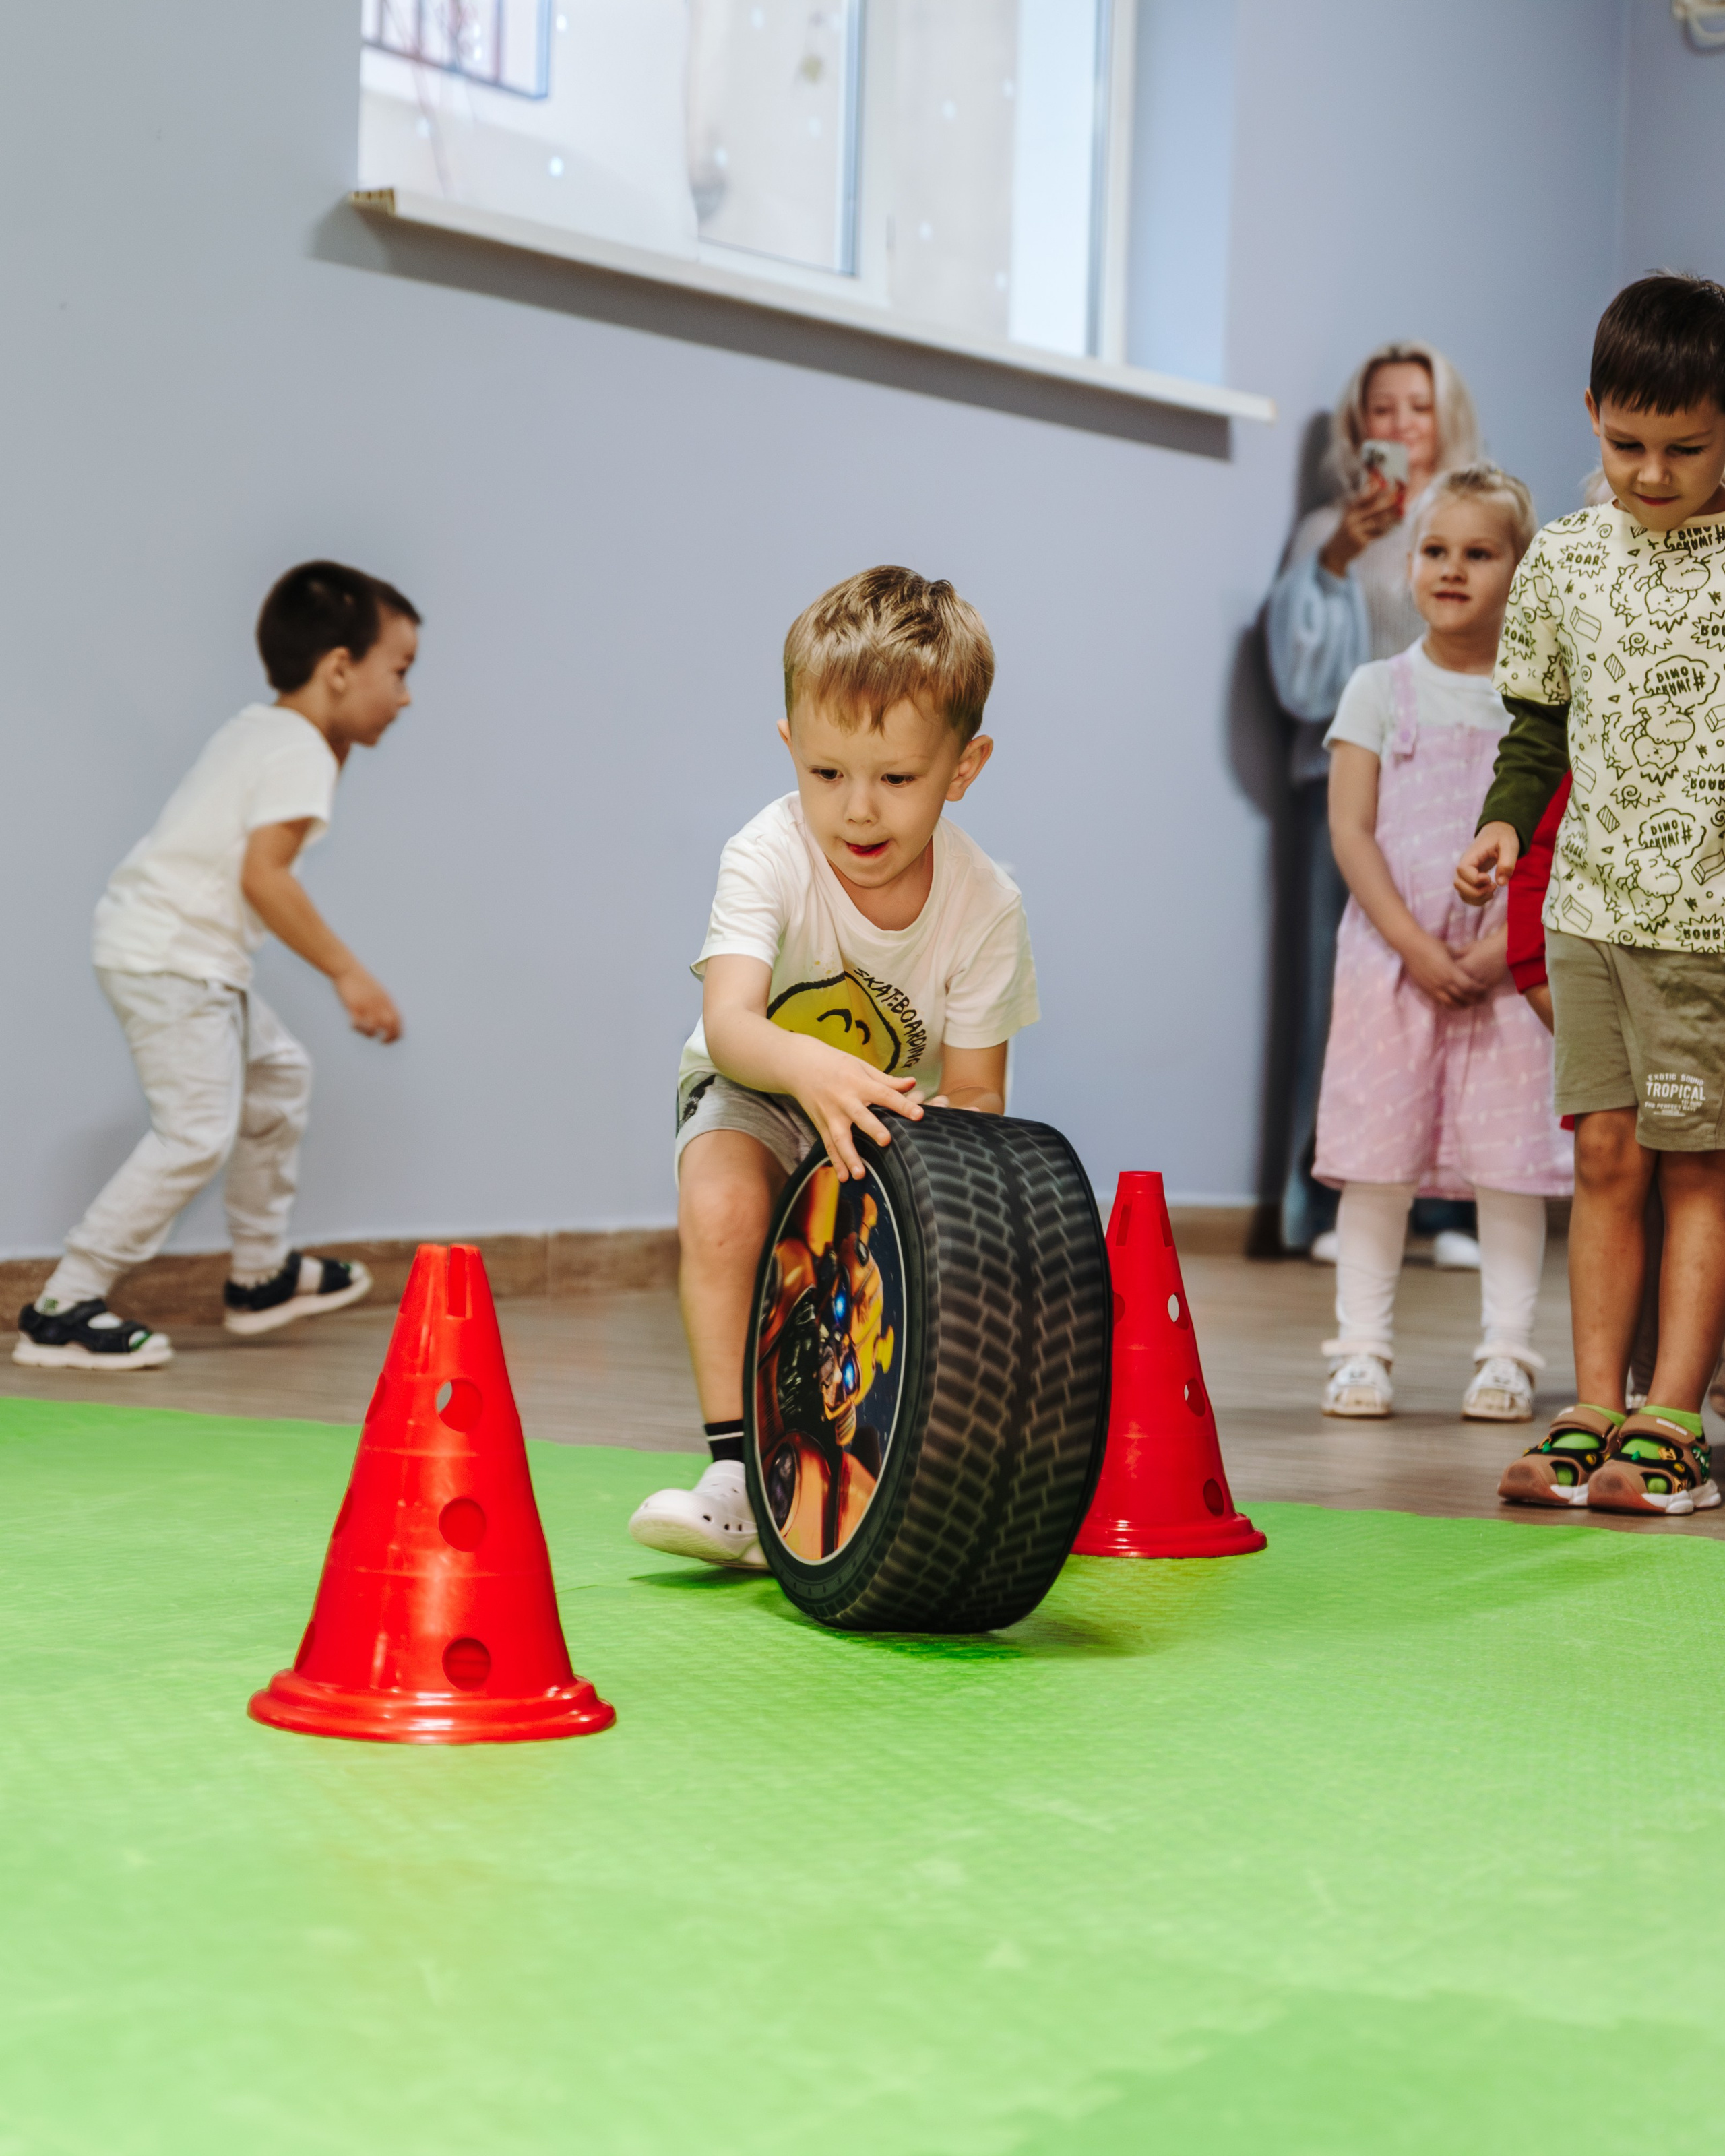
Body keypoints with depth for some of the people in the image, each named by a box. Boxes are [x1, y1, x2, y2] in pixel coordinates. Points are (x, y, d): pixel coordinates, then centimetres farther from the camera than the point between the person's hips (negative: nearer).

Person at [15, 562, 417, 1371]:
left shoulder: (259, 729, 16)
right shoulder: (299, 753, -14)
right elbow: (263, 874, -24)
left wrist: (337, 750, 18)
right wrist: (347, 973, -21)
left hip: (189, 958, 11)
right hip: (165, 953, -11)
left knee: (278, 1074, 21)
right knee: (197, 1131, -15)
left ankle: (261, 1277, 32)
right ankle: (61, 1312, -14)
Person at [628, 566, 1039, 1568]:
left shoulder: (985, 903, -21)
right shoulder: (770, 856, -27)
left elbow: (974, 1092, -17)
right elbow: (729, 1024, -40)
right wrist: (810, 1067, -63)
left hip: (906, 1108, 2)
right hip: (759, 1092, -2)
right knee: (720, 1200, -32)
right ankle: (739, 1471, -25)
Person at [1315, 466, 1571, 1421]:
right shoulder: (1379, 690, 5)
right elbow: (1350, 830, -1)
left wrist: (1505, 943, -13)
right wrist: (1413, 944, -12)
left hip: (1505, 965, 0)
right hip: (1391, 958, 0)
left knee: (1509, 1161, 0)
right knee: (1375, 1160, 1)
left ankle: (1506, 1355, 8)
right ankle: (1361, 1350, 8)